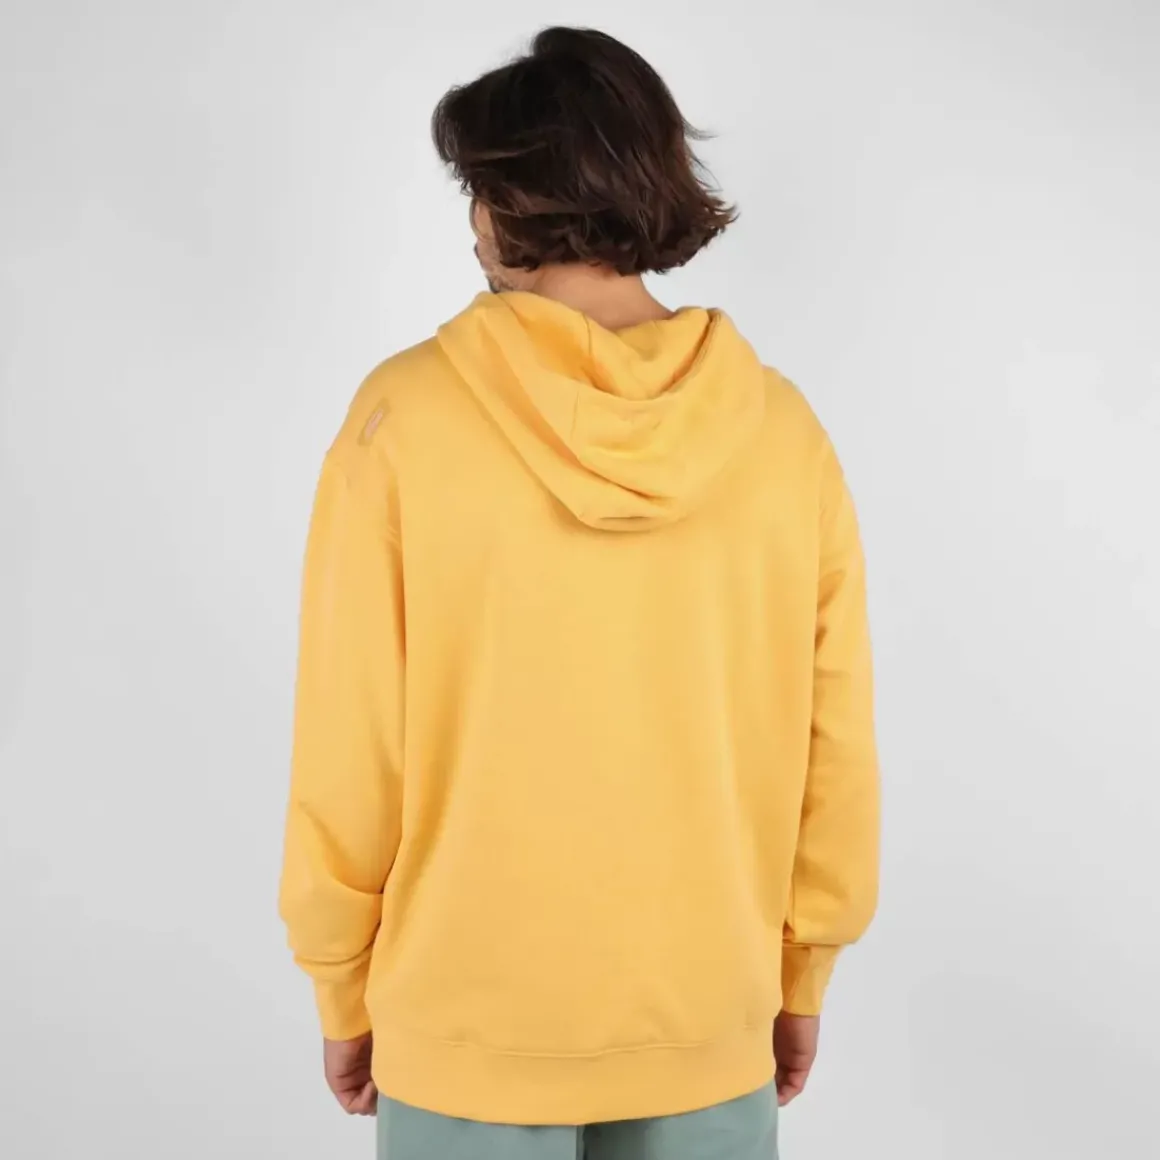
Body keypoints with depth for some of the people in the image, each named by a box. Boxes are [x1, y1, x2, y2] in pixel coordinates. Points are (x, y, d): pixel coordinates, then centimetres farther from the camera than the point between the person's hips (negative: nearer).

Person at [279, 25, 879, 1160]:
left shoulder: (407, 416, -14)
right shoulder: (782, 431, -9)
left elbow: (349, 759, -10)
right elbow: (833, 756, -2)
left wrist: (343, 994, 5)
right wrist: (801, 977, 12)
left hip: (470, 1022, -1)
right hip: (710, 1019, 2)